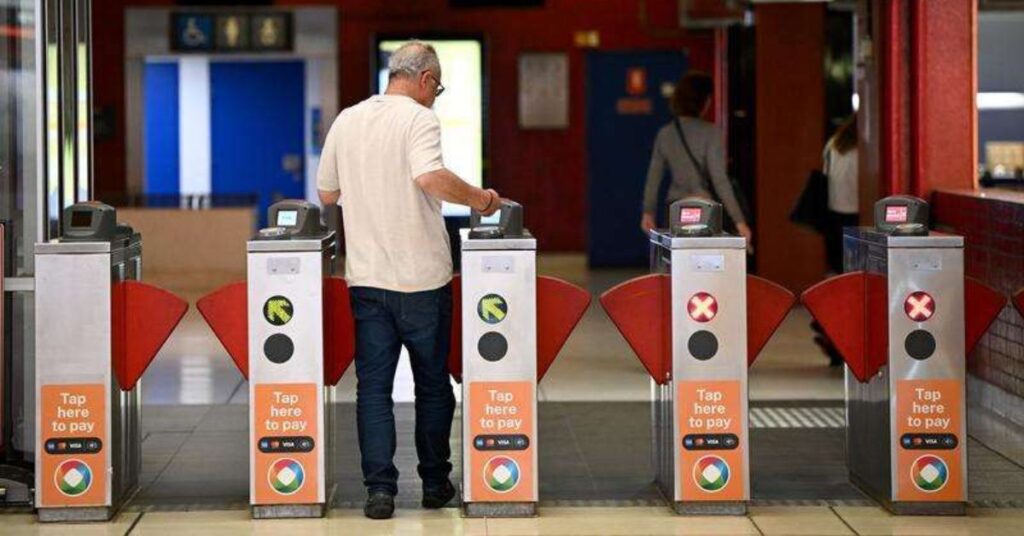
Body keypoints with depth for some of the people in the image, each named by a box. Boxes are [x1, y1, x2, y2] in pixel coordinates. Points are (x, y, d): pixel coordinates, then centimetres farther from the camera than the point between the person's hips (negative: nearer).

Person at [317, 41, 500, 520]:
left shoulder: (346, 121, 9)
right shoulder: (419, 119, -9)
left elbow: (327, 193, 16)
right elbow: (430, 178, -26)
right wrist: (477, 197, -11)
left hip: (365, 275, 4)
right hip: (422, 275, -4)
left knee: (373, 385, 4)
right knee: (432, 383, 10)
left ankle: (379, 488, -4)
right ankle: (435, 483, 19)